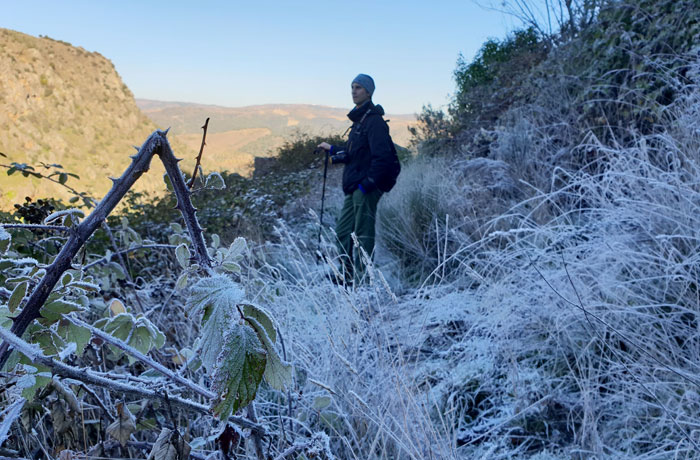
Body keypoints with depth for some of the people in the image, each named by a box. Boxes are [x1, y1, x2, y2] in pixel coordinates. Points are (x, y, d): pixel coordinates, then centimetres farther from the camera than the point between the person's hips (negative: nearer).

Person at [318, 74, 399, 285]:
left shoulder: (374, 120, -13)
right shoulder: (359, 120, 19)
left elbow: (382, 156, -21)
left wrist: (367, 184, -22)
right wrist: (332, 150, 33)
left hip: (366, 188, -10)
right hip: (354, 188, 10)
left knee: (363, 234, -5)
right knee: (343, 232, 14)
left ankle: (361, 280, 3)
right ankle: (346, 277, 24)